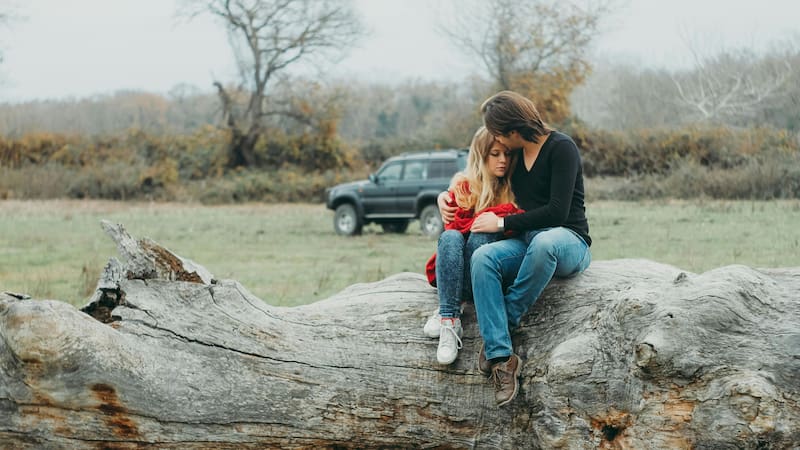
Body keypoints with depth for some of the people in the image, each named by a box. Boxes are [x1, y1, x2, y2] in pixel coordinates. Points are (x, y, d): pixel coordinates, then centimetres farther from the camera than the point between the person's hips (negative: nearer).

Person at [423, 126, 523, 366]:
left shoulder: (514, 189, 10)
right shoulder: (463, 186, 5)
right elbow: (456, 225, -10)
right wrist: (504, 212, -16)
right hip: (451, 270, 0)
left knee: (482, 236, -30)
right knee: (450, 237, -32)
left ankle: (445, 313, -36)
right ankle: (449, 318, -44)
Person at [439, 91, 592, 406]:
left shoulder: (561, 148, -8)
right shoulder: (515, 155, 14)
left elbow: (557, 211, -16)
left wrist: (502, 223, -12)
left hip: (568, 241, -6)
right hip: (528, 242, 6)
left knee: (543, 242, -43)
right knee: (482, 257, -27)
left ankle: (505, 320, -24)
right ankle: (501, 357, -36)